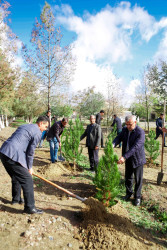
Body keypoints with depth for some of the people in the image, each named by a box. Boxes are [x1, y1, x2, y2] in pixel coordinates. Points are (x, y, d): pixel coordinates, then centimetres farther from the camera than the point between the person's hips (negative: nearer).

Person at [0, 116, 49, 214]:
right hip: (13, 155, -10)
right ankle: (30, 207, 8)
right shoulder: (38, 133, -5)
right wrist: (29, 167, 10)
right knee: (27, 180, 0)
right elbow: (30, 152, -4)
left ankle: (16, 198, 43)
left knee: (16, 177, 26)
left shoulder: (24, 126, 23)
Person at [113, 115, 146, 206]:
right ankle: (128, 193, 41)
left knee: (138, 180, 12)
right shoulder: (125, 130, -2)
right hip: (128, 159, 5)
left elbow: (136, 147, -32)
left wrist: (124, 157, -40)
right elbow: (118, 138, -11)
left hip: (137, 159, -5)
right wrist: (112, 145, -34)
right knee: (128, 178, 20)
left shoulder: (140, 132, -23)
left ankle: (137, 197, 32)